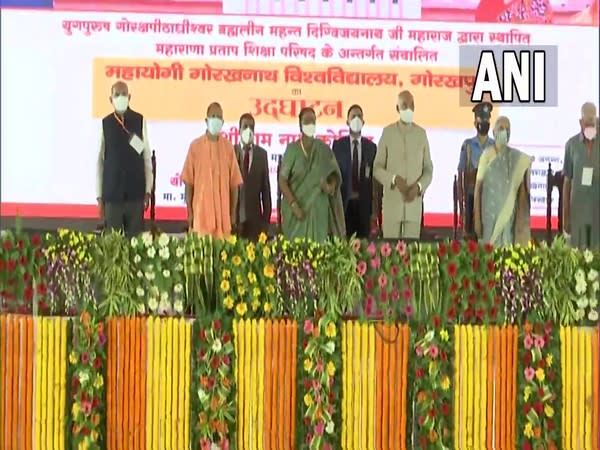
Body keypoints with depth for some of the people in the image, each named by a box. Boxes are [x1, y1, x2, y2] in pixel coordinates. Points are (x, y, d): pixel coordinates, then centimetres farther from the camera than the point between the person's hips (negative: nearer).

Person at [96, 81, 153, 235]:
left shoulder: (140, 121, 1)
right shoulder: (105, 124, 1)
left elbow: (147, 157, 3)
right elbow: (100, 161, 3)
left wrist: (148, 190, 0)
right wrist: (99, 196, 2)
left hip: (136, 193, 0)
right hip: (112, 193, 0)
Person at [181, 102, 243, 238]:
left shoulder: (228, 147, 5)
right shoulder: (195, 146, 1)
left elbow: (234, 183, 6)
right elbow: (188, 182, 3)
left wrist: (233, 213, 3)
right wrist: (189, 211, -1)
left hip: (223, 212, 1)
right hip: (201, 210, -1)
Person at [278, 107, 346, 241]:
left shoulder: (324, 150, 5)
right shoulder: (292, 149, -1)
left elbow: (335, 174, 13)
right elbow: (282, 180, -3)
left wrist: (332, 186, -10)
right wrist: (294, 205, -13)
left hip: (319, 211, 1)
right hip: (297, 210, -1)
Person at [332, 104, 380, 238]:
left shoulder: (371, 147, 5)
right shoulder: (338, 145, 3)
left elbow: (374, 177, 4)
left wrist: (375, 210, 0)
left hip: (364, 203, 1)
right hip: (344, 202, -1)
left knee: (363, 239, 1)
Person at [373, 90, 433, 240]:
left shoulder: (421, 134, 7)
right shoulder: (387, 132, 2)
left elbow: (428, 170, 9)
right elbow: (377, 168, 2)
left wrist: (418, 187, -11)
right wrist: (394, 179, -16)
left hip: (414, 202, 1)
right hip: (392, 202, -1)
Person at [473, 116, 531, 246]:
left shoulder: (518, 158, 3)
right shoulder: (487, 155, -6)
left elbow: (522, 191, 6)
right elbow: (478, 187, -6)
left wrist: (521, 218, -1)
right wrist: (477, 219, -9)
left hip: (510, 215, 2)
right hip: (490, 213, -2)